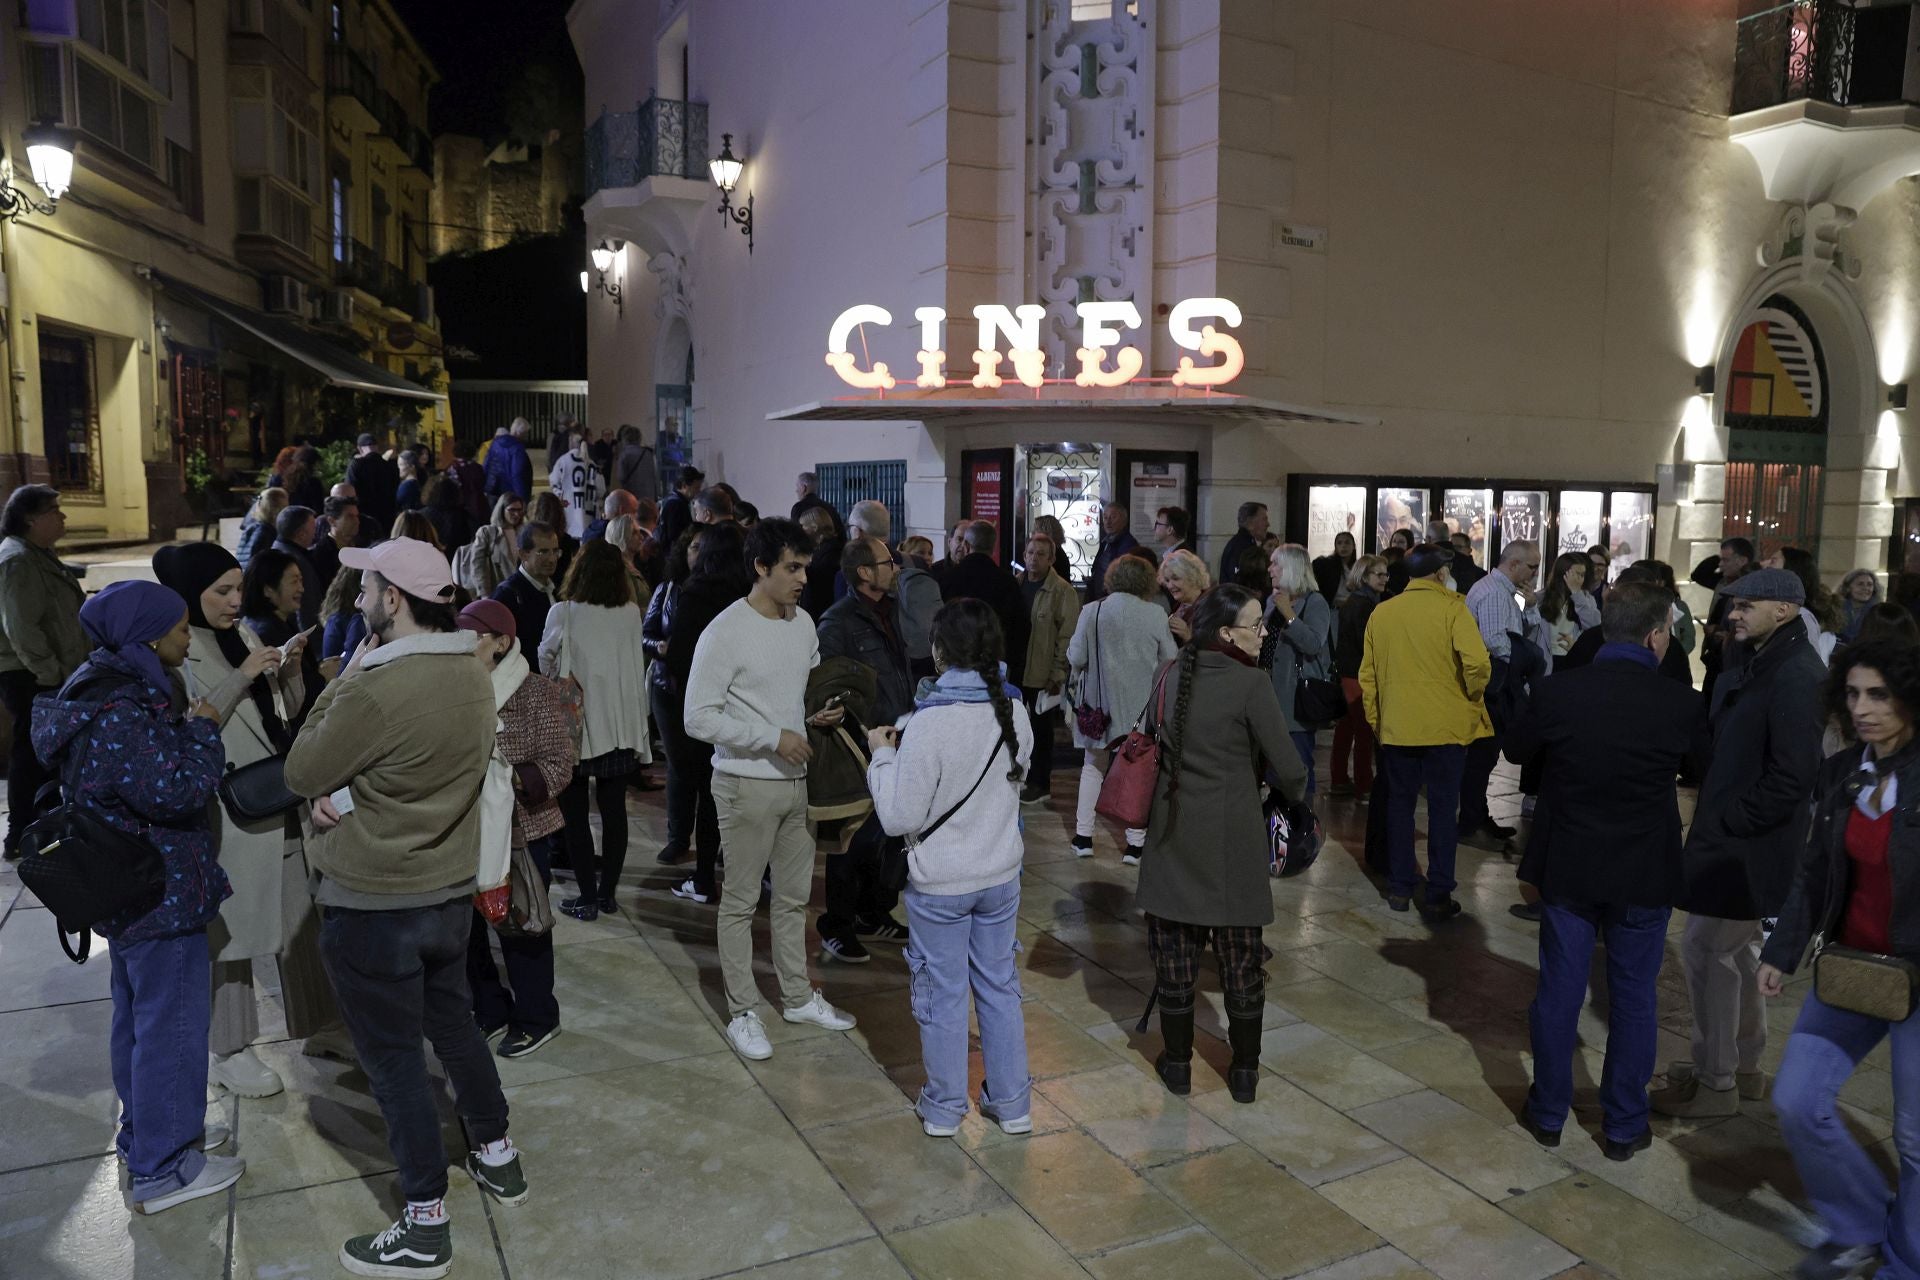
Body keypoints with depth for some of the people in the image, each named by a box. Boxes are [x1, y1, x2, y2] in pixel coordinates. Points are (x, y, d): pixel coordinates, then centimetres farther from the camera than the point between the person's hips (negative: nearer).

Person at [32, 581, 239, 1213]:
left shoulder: (111, 686, 5)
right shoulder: (117, 715, -28)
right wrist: (203, 730, -17)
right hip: (160, 894, -11)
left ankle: (145, 1131, 41)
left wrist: (188, 725, 0)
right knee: (172, 1024, 2)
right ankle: (162, 1170, 15)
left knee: (138, 1013, 23)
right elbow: (176, 789, -30)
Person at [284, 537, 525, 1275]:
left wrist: (345, 677, -7)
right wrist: (354, 795, -6)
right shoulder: (474, 675, -1)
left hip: (371, 903, -7)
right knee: (453, 1023, 24)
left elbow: (301, 775, -12)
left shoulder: (375, 691, -27)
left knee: (393, 1056, 6)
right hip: (450, 888, 7)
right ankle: (498, 1158, 39)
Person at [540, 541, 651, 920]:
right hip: (621, 726, 3)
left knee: (575, 813, 6)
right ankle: (607, 892, 17)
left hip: (577, 724, -3)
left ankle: (588, 897, 6)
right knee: (614, 810, 10)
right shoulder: (631, 614, -2)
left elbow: (547, 660, 4)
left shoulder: (563, 613, -11)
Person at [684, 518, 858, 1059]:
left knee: (794, 895, 17)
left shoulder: (803, 623, 4)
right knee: (741, 902, 7)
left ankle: (798, 996, 32)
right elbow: (699, 718, -19)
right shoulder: (724, 633, -17)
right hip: (746, 784, -6)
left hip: (794, 779, 7)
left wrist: (820, 714, -4)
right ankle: (743, 1012, 20)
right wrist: (773, 738, -22)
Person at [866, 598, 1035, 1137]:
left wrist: (883, 755, -5)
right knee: (999, 987, 19)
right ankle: (1012, 1103, 31)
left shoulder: (931, 724, -24)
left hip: (940, 883, -5)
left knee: (943, 993, 12)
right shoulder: (1014, 712, -6)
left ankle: (943, 1108, 28)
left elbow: (899, 818, -20)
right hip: (1001, 874, 5)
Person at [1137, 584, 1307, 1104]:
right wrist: (1296, 796, 9)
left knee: (1175, 949, 13)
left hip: (1173, 836, 4)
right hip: (1232, 837, -4)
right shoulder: (1251, 683, -15)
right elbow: (1287, 766, -12)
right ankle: (1245, 1070, 21)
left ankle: (1178, 1062, 24)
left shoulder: (1171, 676, 1)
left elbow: (1148, 736, 14)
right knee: (1240, 957, 9)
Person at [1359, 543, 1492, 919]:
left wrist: (1376, 720, 18)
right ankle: (1438, 895, 8)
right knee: (1443, 808, 5)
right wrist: (1472, 697, -1)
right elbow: (1476, 662, -20)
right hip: (1445, 726, -3)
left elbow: (1367, 675, 9)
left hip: (1396, 727, 3)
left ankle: (1399, 889, 19)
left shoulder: (1381, 612, 4)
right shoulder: (1451, 608, -8)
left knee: (1400, 803, 15)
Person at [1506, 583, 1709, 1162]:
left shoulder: (1557, 691, -14)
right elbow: (1699, 763, 5)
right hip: (1644, 874, 0)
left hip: (1567, 867, 1)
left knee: (1559, 990, 12)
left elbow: (1516, 750, 3)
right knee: (1634, 997, 13)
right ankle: (1624, 1125, 24)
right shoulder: (1681, 704, -14)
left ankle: (1548, 1112, 25)